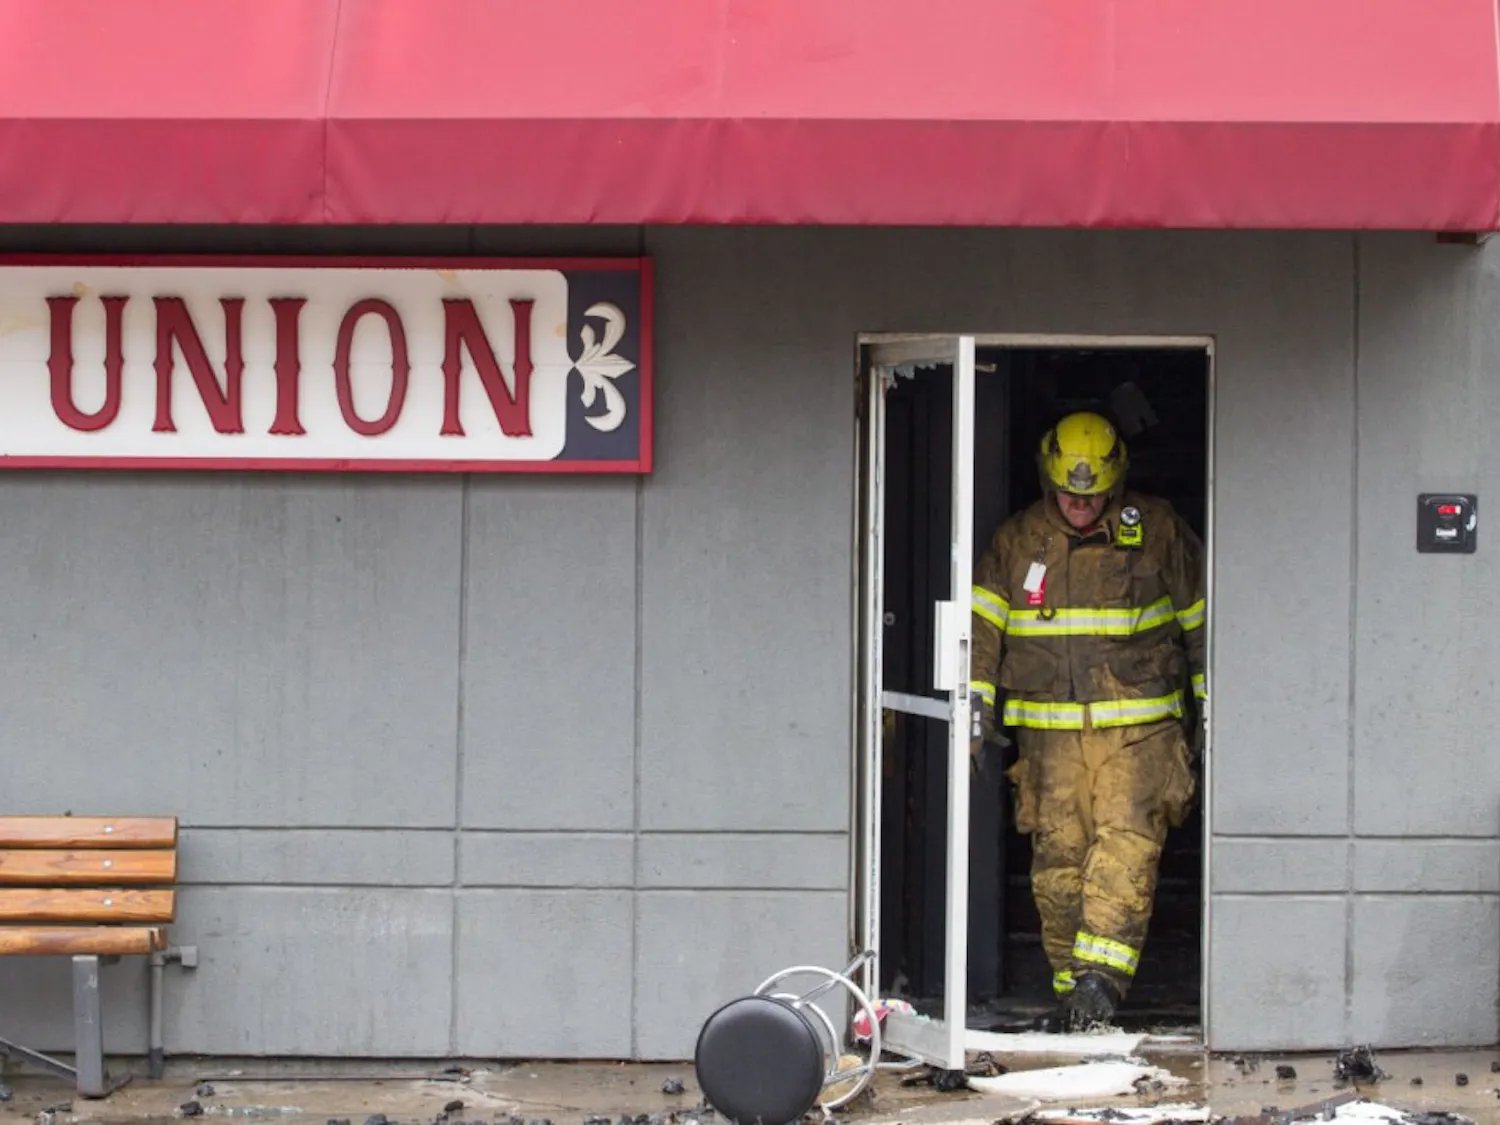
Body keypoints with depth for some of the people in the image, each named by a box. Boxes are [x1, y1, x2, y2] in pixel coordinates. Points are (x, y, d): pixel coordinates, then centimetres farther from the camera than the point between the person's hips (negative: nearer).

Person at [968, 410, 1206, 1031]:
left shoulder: (1157, 530, 3)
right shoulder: (1016, 541, 6)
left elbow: (1200, 619, 12)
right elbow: (982, 624, 5)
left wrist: (1208, 708, 14)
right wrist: (975, 704, -6)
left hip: (1138, 727, -2)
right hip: (1049, 731, 2)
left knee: (1127, 847, -17)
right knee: (1058, 858, -1)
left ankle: (1101, 978, -23)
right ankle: (1071, 989, 6)